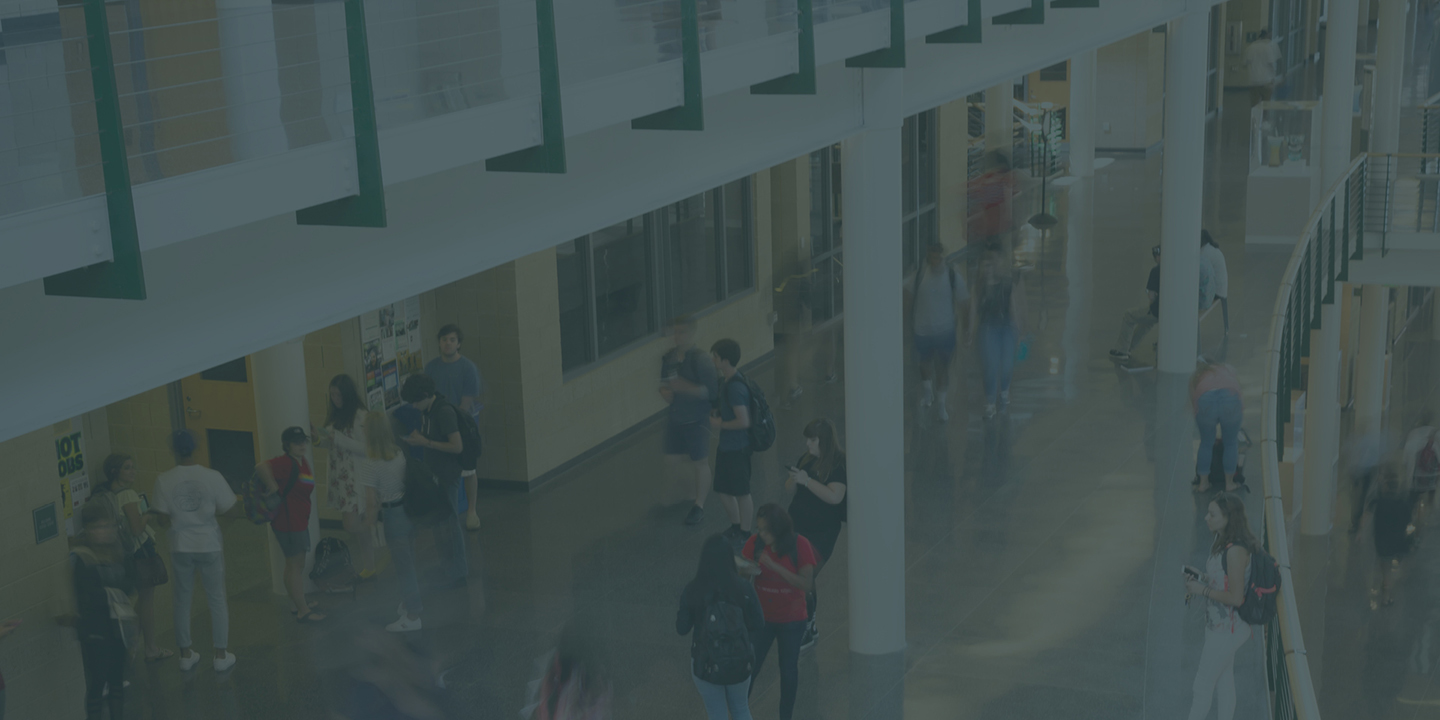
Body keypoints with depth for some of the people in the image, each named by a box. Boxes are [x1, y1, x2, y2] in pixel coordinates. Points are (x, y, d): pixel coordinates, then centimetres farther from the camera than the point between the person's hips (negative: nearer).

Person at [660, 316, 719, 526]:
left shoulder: (699, 360, -19)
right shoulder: (668, 357, 1)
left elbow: (711, 391, -20)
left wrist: (686, 388, -28)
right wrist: (665, 392, -6)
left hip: (696, 419, -7)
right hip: (675, 417, 7)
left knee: (700, 462, 5)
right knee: (671, 461, 11)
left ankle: (699, 506, 20)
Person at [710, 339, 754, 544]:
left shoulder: (735, 387, -26)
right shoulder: (727, 381, 4)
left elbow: (743, 421, -29)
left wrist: (720, 425, -17)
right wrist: (718, 413, 6)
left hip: (737, 448, -10)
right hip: (727, 446, 10)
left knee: (741, 493, 8)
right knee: (723, 490, 20)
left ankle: (745, 533, 24)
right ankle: (736, 526, 38)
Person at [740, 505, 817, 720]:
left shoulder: (800, 546, -17)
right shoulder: (754, 543, -11)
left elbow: (806, 584, -23)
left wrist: (774, 566, -31)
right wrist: (747, 571, -30)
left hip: (792, 621, -1)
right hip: (761, 617, 1)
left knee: (788, 670, 14)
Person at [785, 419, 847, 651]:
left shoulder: (839, 464, -14)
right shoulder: (807, 459, 8)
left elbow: (835, 496, -26)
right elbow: (789, 488, 15)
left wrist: (807, 480, -30)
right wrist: (793, 479, -9)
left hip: (821, 534, -7)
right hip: (797, 527, 7)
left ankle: (806, 631, 6)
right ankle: (808, 626, 24)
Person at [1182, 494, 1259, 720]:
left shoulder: (1235, 551, -27)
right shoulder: (1222, 543, 3)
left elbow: (1236, 597, -26)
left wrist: (1203, 590, -18)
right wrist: (1202, 578, 3)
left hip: (1226, 629, -9)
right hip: (1219, 625, 9)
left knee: (1203, 684, 6)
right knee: (1224, 682, 20)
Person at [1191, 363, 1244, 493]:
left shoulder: (1196, 378, 33)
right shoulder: (1229, 370, 35)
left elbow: (1193, 404, 24)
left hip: (1205, 401, 0)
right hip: (1230, 399, 0)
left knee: (1206, 444, 19)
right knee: (1231, 443, 18)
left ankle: (1203, 483, 26)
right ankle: (1229, 483, 25)